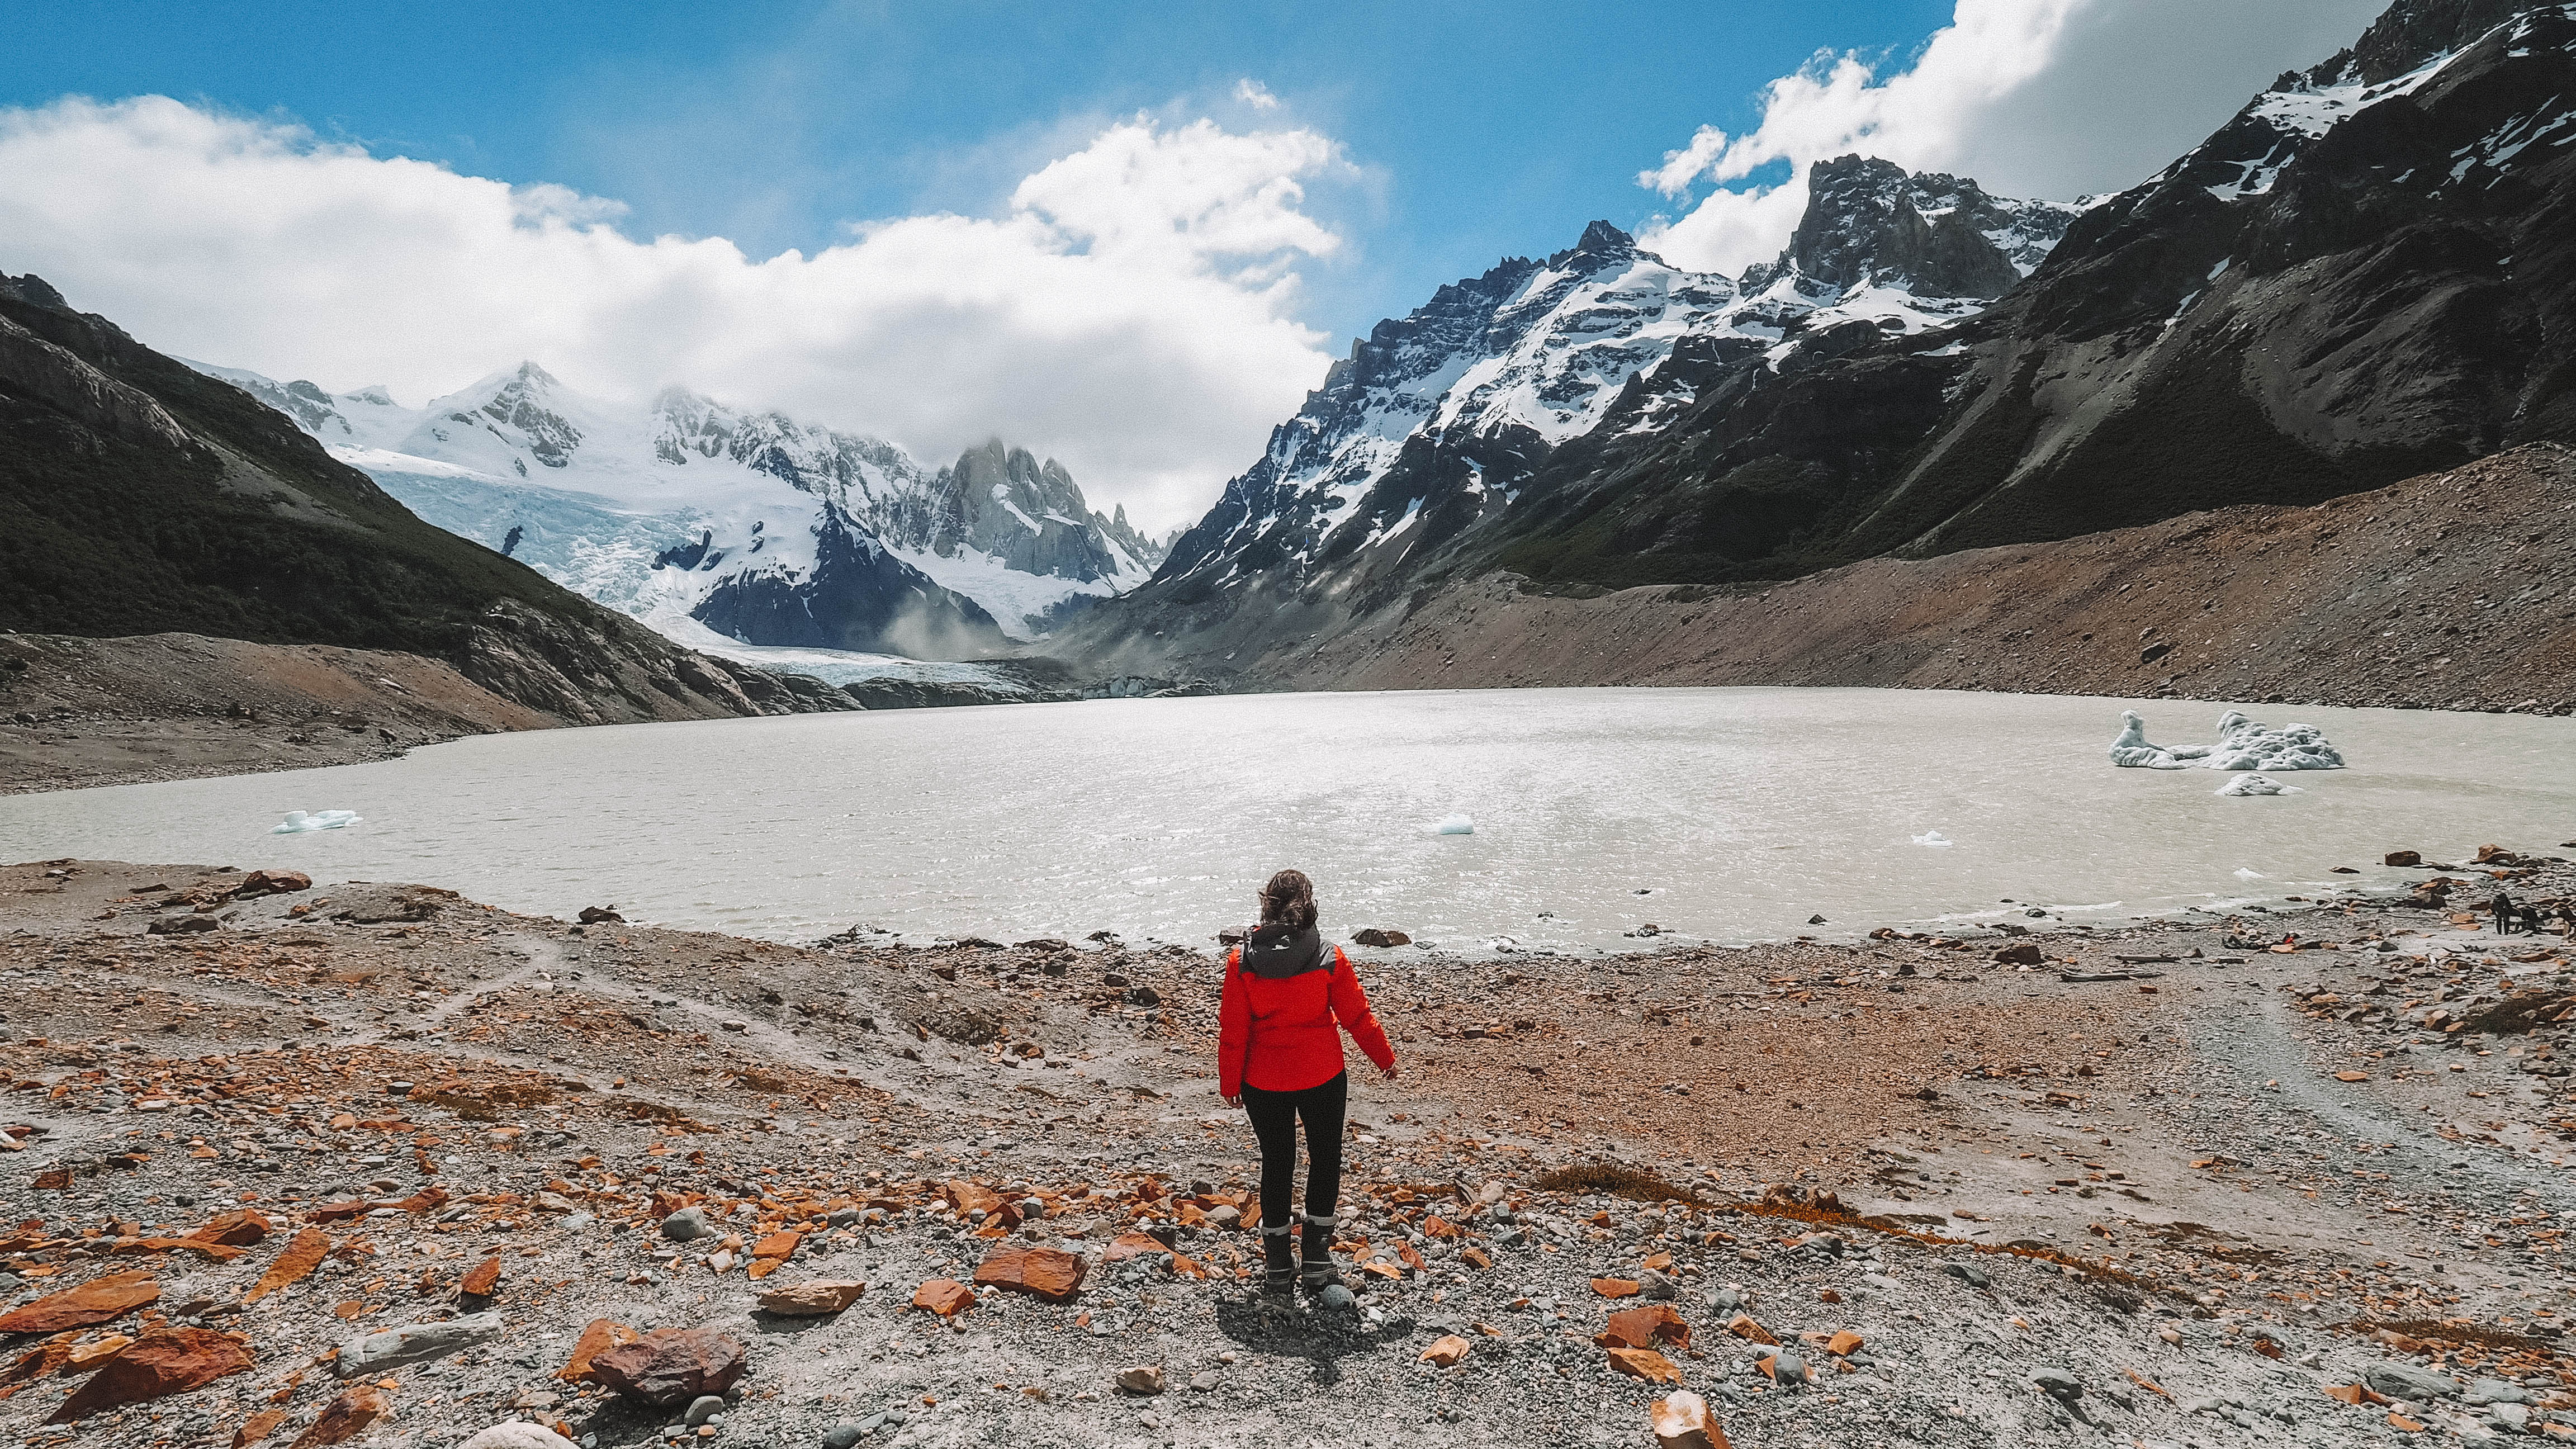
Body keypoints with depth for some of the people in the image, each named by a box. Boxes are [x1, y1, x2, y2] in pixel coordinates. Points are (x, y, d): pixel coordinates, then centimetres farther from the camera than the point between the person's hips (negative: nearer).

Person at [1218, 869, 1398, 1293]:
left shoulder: (1242, 961, -12)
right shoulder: (1329, 959, -13)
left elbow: (1233, 1031, -7)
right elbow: (1357, 1017, -5)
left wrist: (1229, 1084, 6)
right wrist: (1386, 1059, 11)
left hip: (1263, 1083, 1)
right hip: (1322, 1078, -1)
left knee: (1276, 1164, 16)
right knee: (1325, 1159, 18)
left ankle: (1278, 1266, 26)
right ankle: (1317, 1263, 20)